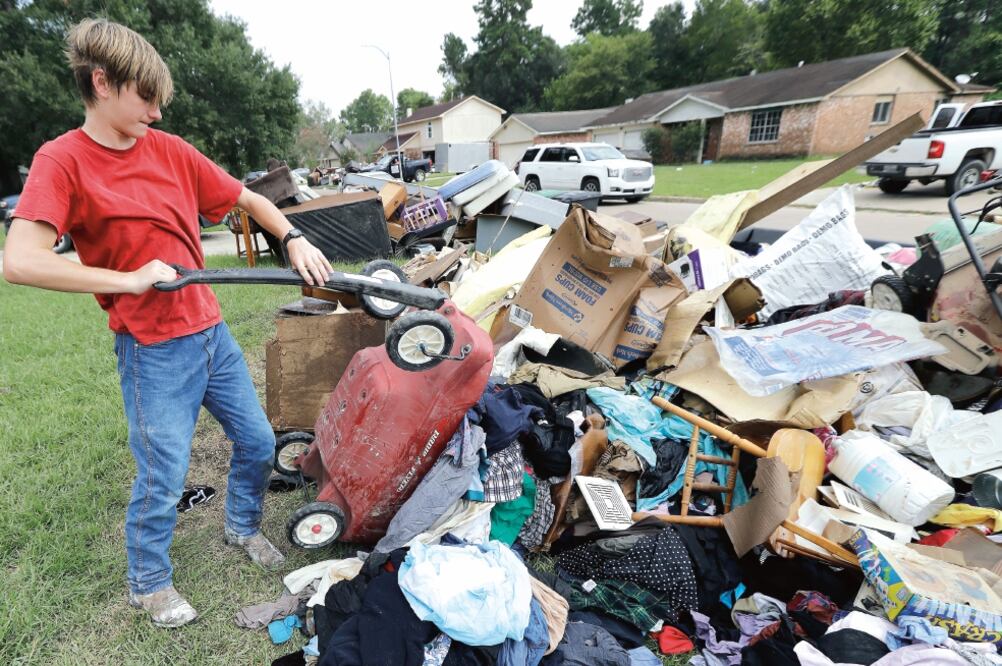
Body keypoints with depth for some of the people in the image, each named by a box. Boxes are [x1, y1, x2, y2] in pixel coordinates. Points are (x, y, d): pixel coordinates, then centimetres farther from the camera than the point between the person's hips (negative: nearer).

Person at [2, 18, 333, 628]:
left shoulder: (170, 149, 5)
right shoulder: (62, 160, -9)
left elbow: (248, 199, 11)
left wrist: (294, 240, -4)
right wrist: (130, 279, -19)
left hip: (212, 332, 6)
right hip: (154, 352, -5)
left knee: (258, 441, 13)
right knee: (164, 477, 5)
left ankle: (243, 527, 42)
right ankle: (148, 584, 34)